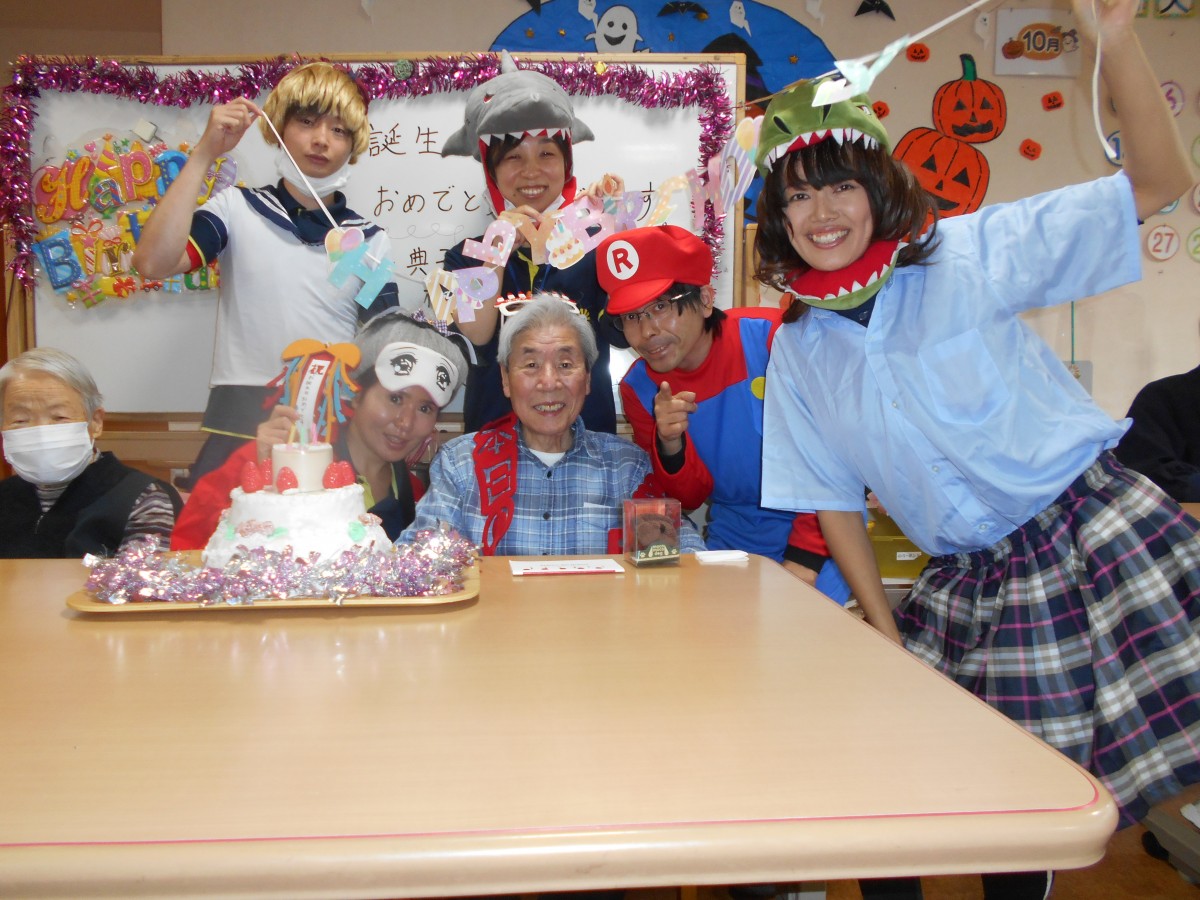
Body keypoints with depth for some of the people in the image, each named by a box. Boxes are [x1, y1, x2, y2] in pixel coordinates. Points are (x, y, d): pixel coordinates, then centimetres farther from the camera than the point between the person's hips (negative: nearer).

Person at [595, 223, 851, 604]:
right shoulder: (639, 388, -4)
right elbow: (690, 498, 0)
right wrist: (669, 445, -22)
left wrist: (806, 556, -17)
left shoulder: (772, 336, -18)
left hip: (820, 536, -4)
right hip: (734, 541, 4)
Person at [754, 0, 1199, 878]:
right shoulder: (797, 351, 5)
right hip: (963, 585, 4)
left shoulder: (966, 255, -7)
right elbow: (832, 499, 9)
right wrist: (884, 629, 3)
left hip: (1095, 534, -3)